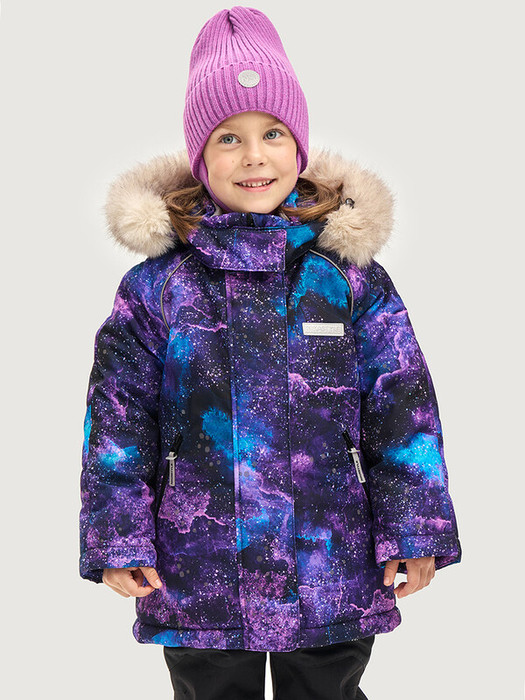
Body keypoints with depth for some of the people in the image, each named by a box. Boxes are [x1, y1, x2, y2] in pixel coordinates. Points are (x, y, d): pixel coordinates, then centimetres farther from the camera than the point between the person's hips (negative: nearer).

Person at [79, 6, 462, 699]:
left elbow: (403, 407, 1)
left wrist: (413, 532, -3)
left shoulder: (354, 277, -1)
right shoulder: (156, 285, -2)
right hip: (199, 573, 0)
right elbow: (119, 415, 0)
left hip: (333, 572, 1)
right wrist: (118, 539, -5)